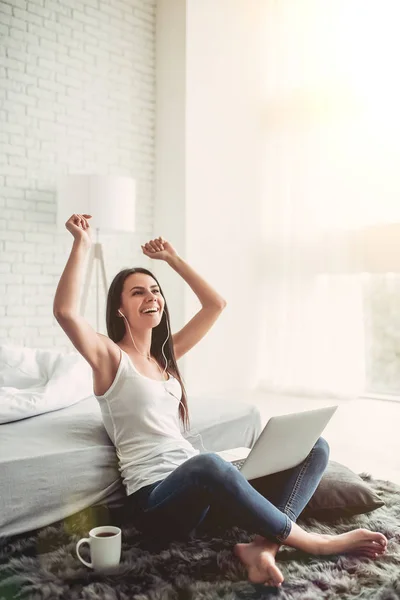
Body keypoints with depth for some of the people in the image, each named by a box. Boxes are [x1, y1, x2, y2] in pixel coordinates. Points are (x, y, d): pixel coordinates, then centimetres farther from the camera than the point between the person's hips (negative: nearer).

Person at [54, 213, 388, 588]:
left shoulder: (166, 354, 17)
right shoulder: (110, 357, -2)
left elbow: (215, 304, 19)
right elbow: (65, 311, -22)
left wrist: (172, 257, 19)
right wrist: (82, 244, -17)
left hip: (200, 483, 8)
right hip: (156, 497, -7)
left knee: (314, 446, -5)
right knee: (208, 463, -44)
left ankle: (262, 546, -28)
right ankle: (311, 541, -21)